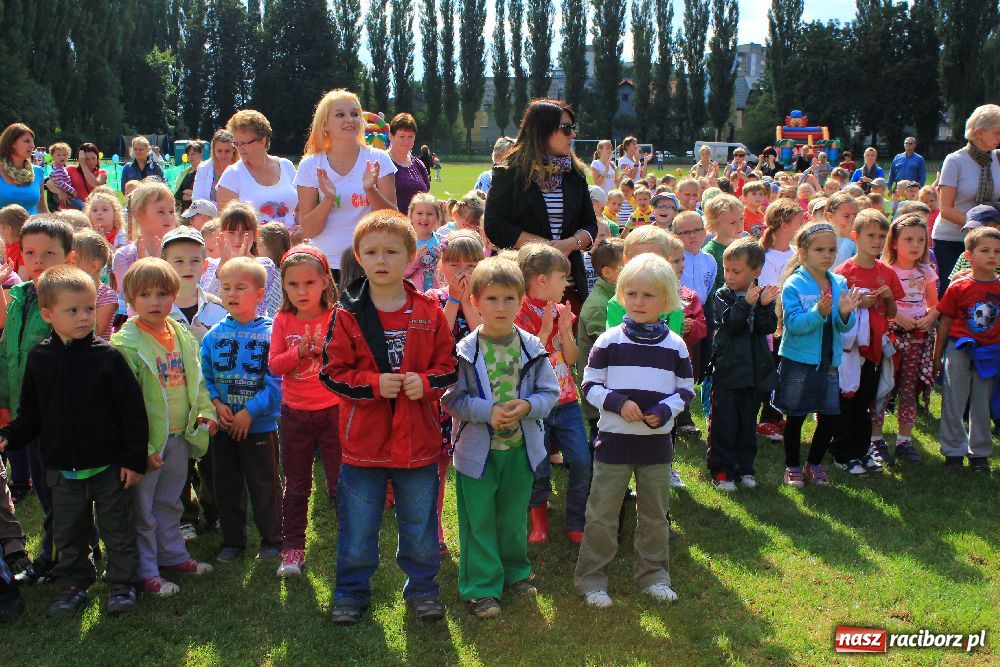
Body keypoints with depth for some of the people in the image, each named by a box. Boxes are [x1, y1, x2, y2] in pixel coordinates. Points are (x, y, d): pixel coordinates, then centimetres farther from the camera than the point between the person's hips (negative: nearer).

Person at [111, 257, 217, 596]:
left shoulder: (182, 335, 4)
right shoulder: (126, 343, -15)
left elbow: (195, 379, 16)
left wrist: (205, 411, 2)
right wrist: (140, 446, -18)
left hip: (180, 437, 6)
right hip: (147, 441, -6)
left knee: (170, 501, 22)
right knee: (142, 508, 6)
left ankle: (173, 555, 37)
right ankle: (146, 572, 18)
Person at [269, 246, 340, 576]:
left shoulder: (336, 318, -8)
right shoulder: (283, 320, 0)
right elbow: (274, 364, -4)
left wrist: (328, 350, -29)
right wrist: (299, 353, -20)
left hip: (333, 409, -3)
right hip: (295, 413, 3)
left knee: (340, 483, 5)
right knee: (296, 485, 13)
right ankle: (293, 549, 22)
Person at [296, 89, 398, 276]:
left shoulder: (378, 159, 1)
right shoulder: (310, 166, 2)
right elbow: (309, 230, -1)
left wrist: (371, 190, -19)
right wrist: (328, 199, -17)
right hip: (325, 265, 0)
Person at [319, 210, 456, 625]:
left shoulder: (428, 313, -1)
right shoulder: (348, 315, -5)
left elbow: (449, 365, 4)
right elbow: (332, 372, -5)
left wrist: (425, 383, -16)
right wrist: (373, 384, -19)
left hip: (417, 439, 1)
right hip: (363, 440, -1)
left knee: (419, 524, 15)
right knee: (358, 527, 11)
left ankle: (421, 587, 33)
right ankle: (352, 591, 28)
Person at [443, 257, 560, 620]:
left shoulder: (532, 348, -4)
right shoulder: (465, 351, -12)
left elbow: (550, 392, 0)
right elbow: (452, 399, -11)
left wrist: (527, 406, -20)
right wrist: (489, 411, -24)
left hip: (521, 447, 3)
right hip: (478, 449, -3)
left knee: (514, 515, 19)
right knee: (479, 520, 5)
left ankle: (515, 571, 39)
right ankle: (482, 587, 17)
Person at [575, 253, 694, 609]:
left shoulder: (674, 345, 1)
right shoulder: (609, 341, -5)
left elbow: (686, 389, 7)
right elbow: (590, 384, -2)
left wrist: (665, 411, -12)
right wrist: (617, 403, -18)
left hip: (657, 441, 2)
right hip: (614, 439, -2)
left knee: (654, 514, 14)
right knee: (602, 513, 4)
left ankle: (653, 574, 30)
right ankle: (591, 578, 15)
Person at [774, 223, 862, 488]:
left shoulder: (840, 284, 4)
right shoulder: (794, 284, -10)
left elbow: (844, 327, 2)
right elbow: (793, 324, -19)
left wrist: (845, 313, -19)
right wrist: (819, 313, -32)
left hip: (829, 362, 5)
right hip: (799, 361, -4)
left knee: (829, 417, 8)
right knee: (795, 416, 6)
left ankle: (814, 463, 28)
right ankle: (792, 466, 23)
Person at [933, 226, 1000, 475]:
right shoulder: (958, 288, -5)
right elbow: (945, 323, 2)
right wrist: (936, 356, 5)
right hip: (959, 351, -1)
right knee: (953, 403, 3)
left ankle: (979, 452, 23)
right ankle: (953, 451, 15)